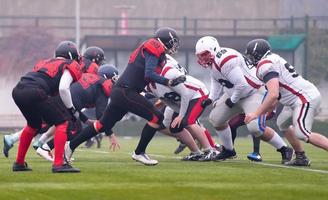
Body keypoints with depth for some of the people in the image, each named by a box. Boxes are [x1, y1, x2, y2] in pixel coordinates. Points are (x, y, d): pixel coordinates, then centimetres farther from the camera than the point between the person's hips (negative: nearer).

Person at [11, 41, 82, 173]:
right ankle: (58, 164, -7)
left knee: (34, 125, 31)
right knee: (63, 122, 4)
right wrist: (71, 109, 6)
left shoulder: (46, 62, 33)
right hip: (34, 93, -8)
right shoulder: (70, 66, 12)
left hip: (18, 91, 8)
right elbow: (63, 89, -5)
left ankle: (19, 163, 36)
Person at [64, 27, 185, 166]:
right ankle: (139, 153, 0)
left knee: (103, 125, 19)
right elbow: (149, 75, -20)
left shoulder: (147, 47, 20)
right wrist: (169, 82, -22)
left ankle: (71, 146, 27)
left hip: (118, 92, 10)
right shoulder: (155, 48, -9)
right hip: (125, 92, -10)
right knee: (156, 117, -10)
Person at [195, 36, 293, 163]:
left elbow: (242, 84, -32)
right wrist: (211, 99, 4)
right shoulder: (213, 62, 2)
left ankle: (284, 150, -7)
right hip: (234, 94, 10)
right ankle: (228, 150, 28)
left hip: (254, 93, -10)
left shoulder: (226, 61, -30)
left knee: (255, 127, -24)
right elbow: (216, 82, 18)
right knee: (215, 118, 10)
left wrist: (233, 100, -17)